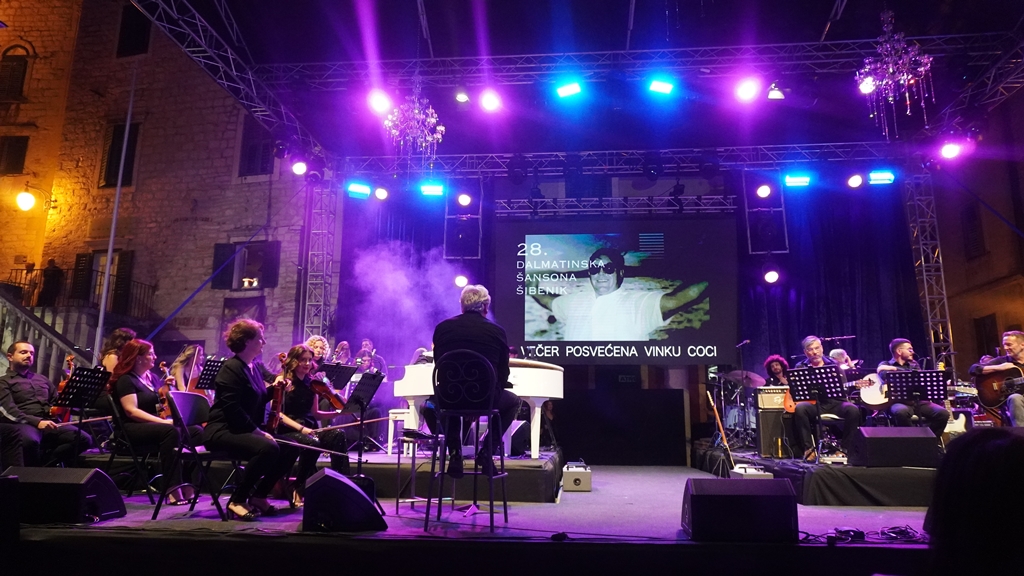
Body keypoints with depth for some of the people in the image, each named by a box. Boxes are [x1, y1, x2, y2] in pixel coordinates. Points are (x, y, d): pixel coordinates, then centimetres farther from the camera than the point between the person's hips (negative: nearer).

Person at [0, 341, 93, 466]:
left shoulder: (41, 379, 28)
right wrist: (36, 421, -20)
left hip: (48, 422, 5)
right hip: (24, 423, -5)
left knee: (84, 439, -20)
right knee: (30, 441, -41)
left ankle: (42, 462, -12)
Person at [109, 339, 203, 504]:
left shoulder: (152, 377, 16)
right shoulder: (125, 380, -7)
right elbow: (132, 411, -18)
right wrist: (162, 421, -26)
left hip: (155, 425, 8)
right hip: (134, 428, -8)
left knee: (196, 431, -17)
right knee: (171, 431, -38)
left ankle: (187, 485, -22)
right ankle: (172, 490, -37)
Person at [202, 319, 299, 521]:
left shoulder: (255, 367, 13)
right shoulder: (231, 368, -14)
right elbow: (232, 409, -22)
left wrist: (273, 387, 4)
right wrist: (257, 431, -20)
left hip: (246, 429, 10)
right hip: (223, 430, -10)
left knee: (290, 447, -1)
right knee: (268, 448, -33)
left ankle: (259, 495, 8)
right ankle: (237, 500, -18)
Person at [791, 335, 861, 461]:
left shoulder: (833, 364, 13)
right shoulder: (801, 367, 11)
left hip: (834, 403, 2)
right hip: (812, 404, -1)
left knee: (853, 410, -27)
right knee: (800, 408, -33)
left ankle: (844, 447, -9)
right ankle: (809, 449, -22)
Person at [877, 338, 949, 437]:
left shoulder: (914, 364, 22)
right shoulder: (885, 364, 9)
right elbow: (885, 376, -14)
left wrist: (894, 369, -4)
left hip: (918, 401, 5)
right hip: (898, 401, -5)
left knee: (943, 413, -19)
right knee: (901, 412, -39)